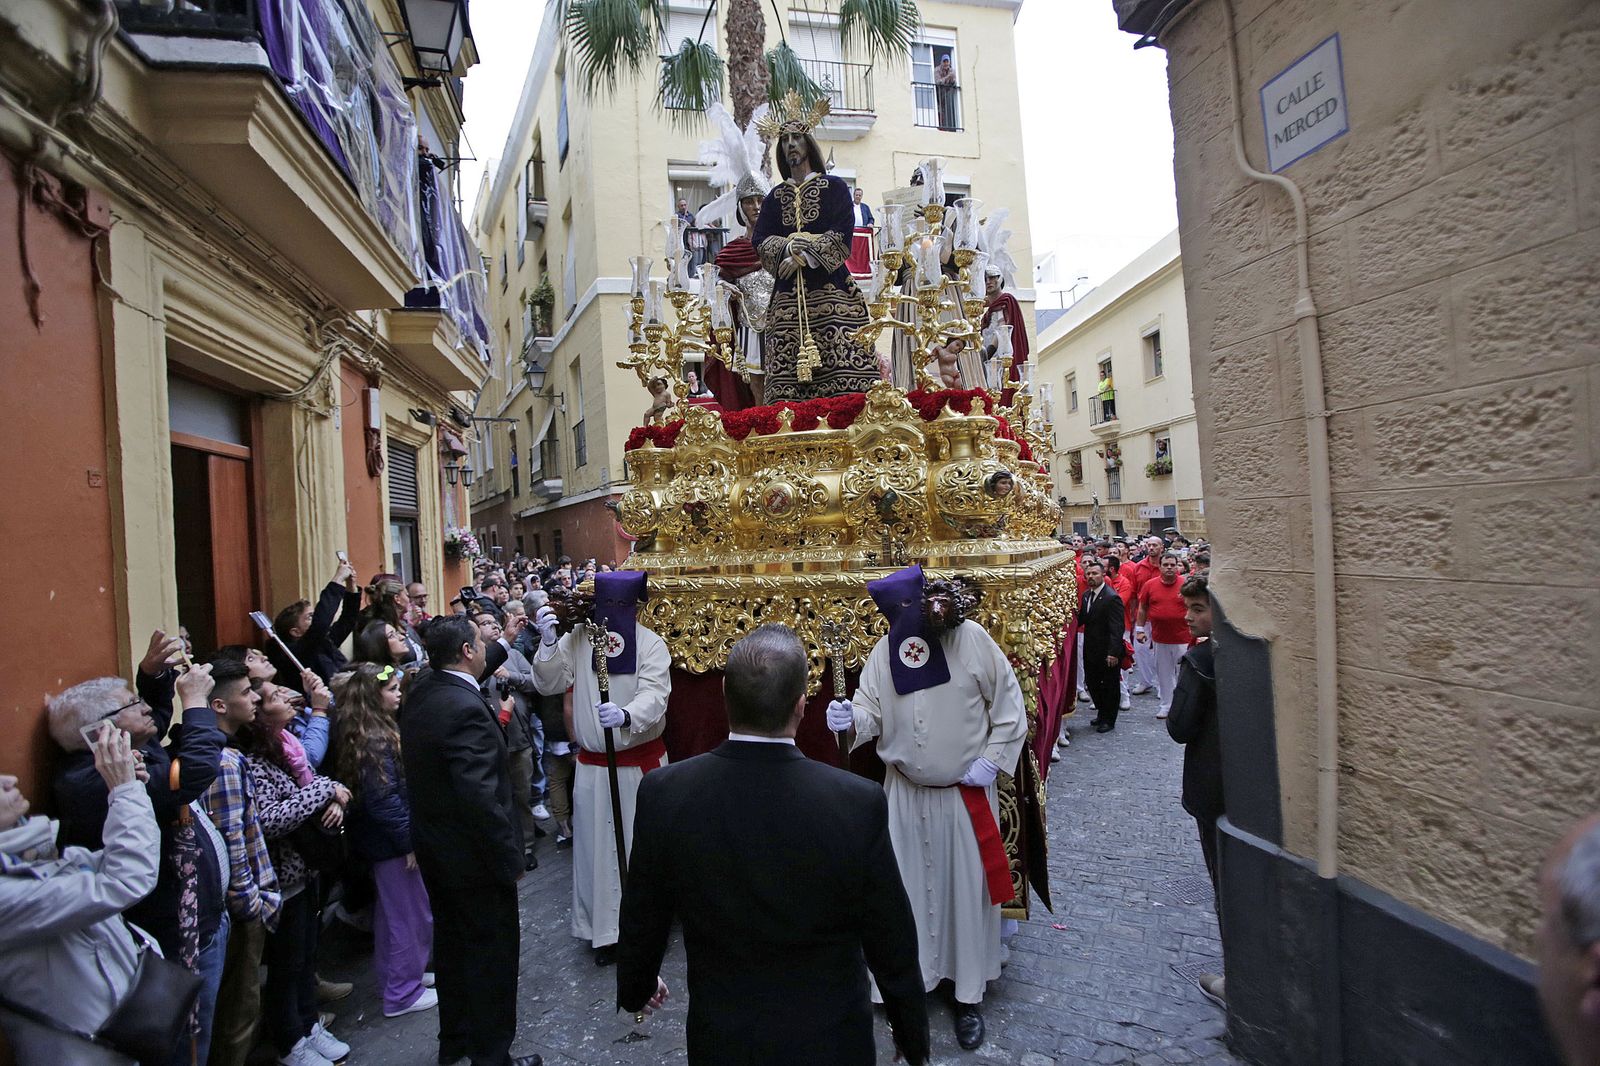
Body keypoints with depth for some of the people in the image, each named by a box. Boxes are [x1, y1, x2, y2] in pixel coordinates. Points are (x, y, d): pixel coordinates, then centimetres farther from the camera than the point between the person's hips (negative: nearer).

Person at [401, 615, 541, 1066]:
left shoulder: (422, 688, -3)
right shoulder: (466, 710, -30)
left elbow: (466, 677, 22)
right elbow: (480, 799, -31)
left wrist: (504, 644, 29)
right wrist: (509, 858, -21)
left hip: (432, 847, 9)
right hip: (473, 855, -9)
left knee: (452, 943, 24)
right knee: (493, 952, 9)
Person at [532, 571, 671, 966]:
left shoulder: (651, 643, -12)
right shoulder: (577, 638, -4)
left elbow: (655, 694, -23)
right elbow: (548, 684, -5)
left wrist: (625, 716, -43)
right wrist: (548, 641, -21)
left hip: (642, 762, -1)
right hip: (593, 765, 2)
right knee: (596, 847, 10)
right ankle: (605, 929, 26)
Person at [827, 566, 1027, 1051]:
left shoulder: (973, 640, -16)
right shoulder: (884, 651, -8)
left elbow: (1009, 705, -6)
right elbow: (872, 711, -2)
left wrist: (991, 760, -8)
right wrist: (852, 717, -24)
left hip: (966, 793, -2)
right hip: (905, 795, 2)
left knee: (968, 892, 9)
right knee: (909, 891, 11)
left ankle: (969, 996, 27)